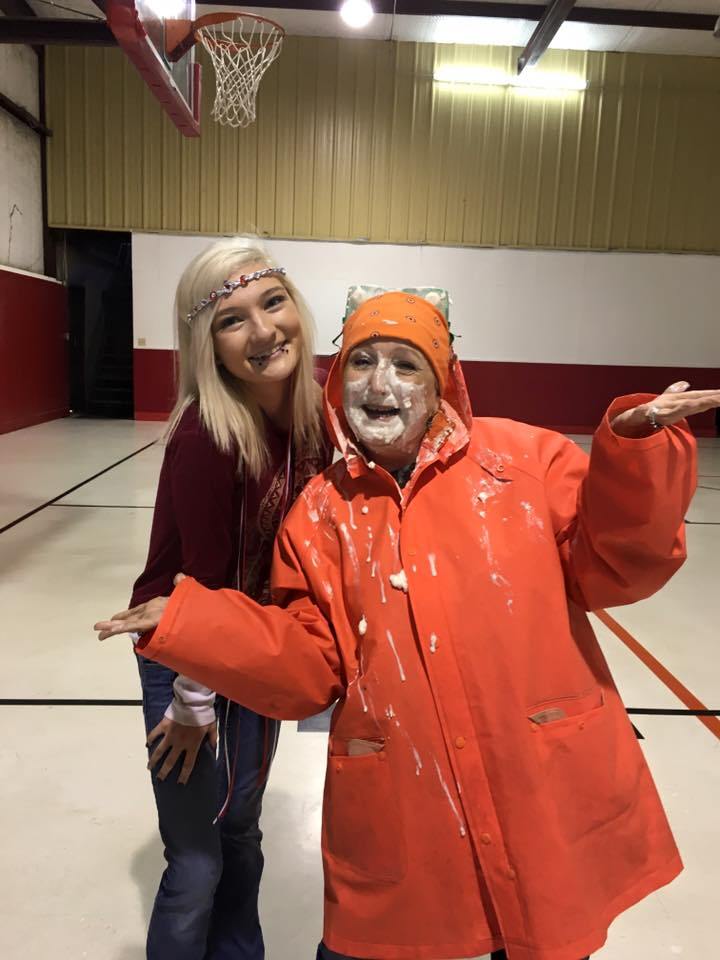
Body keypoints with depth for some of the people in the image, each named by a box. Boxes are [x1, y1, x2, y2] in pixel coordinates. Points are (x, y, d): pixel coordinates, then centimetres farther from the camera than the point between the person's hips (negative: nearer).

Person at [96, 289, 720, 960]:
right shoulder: (318, 513, 2)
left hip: (548, 793, 0)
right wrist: (182, 622, -6)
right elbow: (308, 670, 1)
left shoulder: (524, 459, -3)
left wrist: (634, 450, -18)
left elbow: (614, 566, -3)